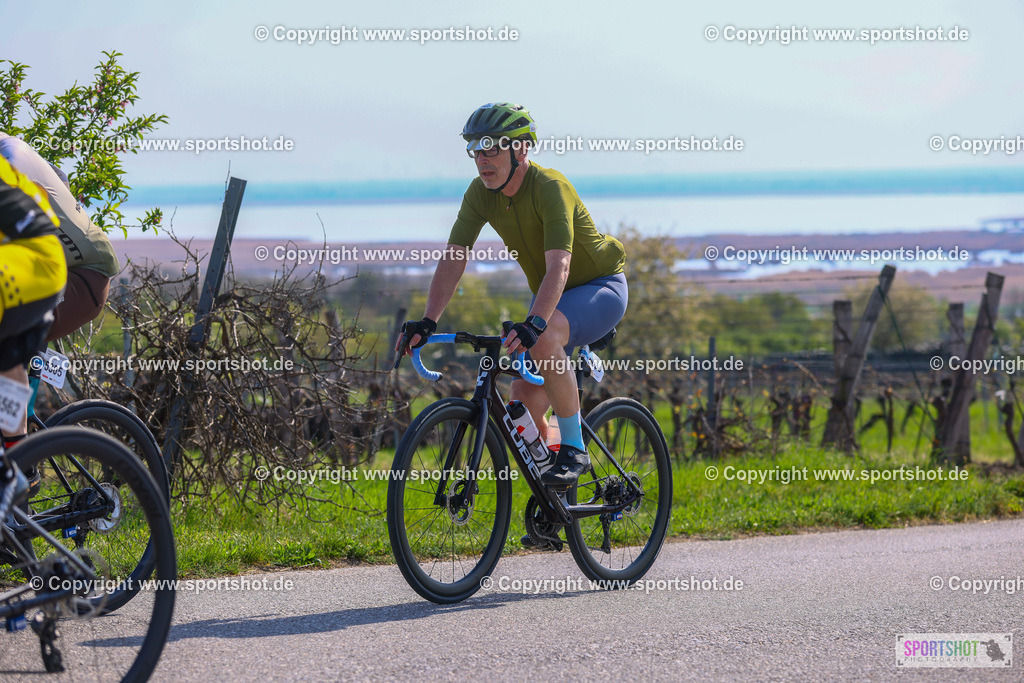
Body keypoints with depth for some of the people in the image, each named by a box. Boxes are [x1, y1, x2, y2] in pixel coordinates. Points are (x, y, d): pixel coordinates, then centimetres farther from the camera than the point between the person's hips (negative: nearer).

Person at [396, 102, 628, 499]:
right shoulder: (481, 194, -11)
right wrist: (428, 321, -29)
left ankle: (574, 449, -23)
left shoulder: (550, 188, -29)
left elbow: (559, 266, -41)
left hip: (600, 288, -7)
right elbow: (453, 258, -15)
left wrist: (534, 323, -56)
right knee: (524, 407, -5)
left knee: (544, 339, -38)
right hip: (549, 297, 7)